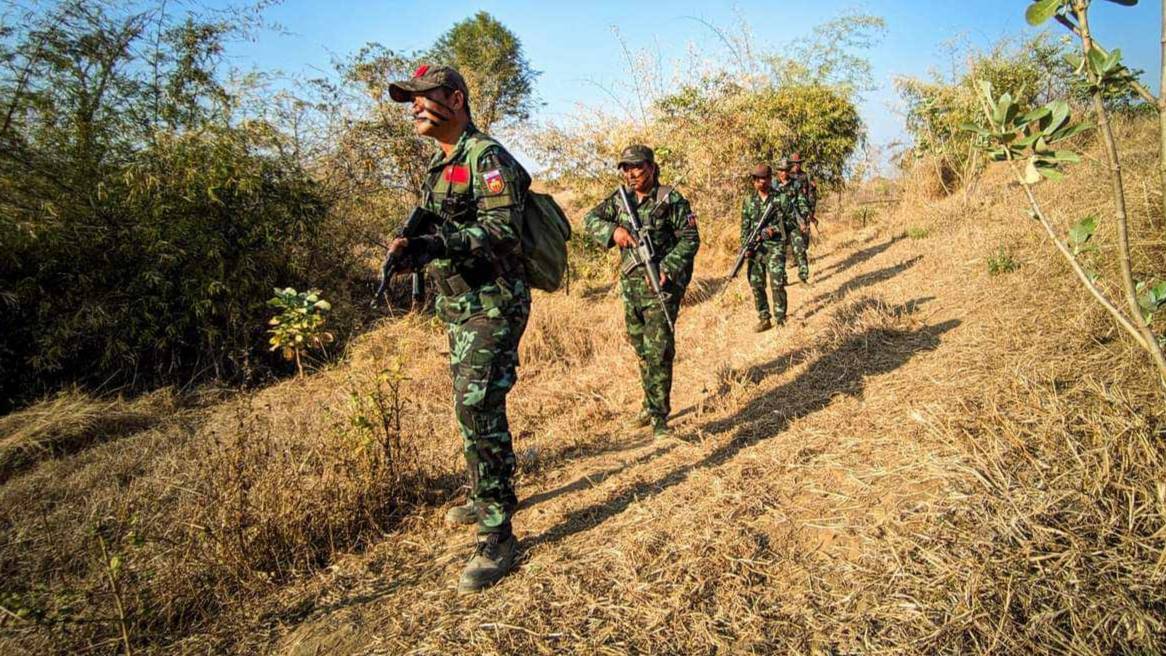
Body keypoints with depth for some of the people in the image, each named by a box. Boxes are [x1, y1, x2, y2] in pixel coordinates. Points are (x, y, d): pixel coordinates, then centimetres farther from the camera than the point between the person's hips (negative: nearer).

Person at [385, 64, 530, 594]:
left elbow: (501, 232, -25)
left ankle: (498, 534, -2)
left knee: (478, 411, -12)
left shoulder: (487, 158, -13)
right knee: (469, 406, 18)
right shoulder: (438, 164, 16)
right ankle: (485, 496, 36)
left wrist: (429, 246, -33)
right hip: (456, 305, 9)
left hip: (491, 305, -9)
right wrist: (411, 250, 6)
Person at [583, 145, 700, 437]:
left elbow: (690, 238, -9)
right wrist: (613, 230, -16)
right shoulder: (620, 199, 8)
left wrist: (667, 268, -22)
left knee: (658, 352, -10)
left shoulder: (671, 199, -8)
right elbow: (590, 219, 5)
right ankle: (650, 405, 32)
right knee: (641, 350, 16)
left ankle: (660, 417, -3)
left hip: (661, 285, -6)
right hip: (631, 285, 6)